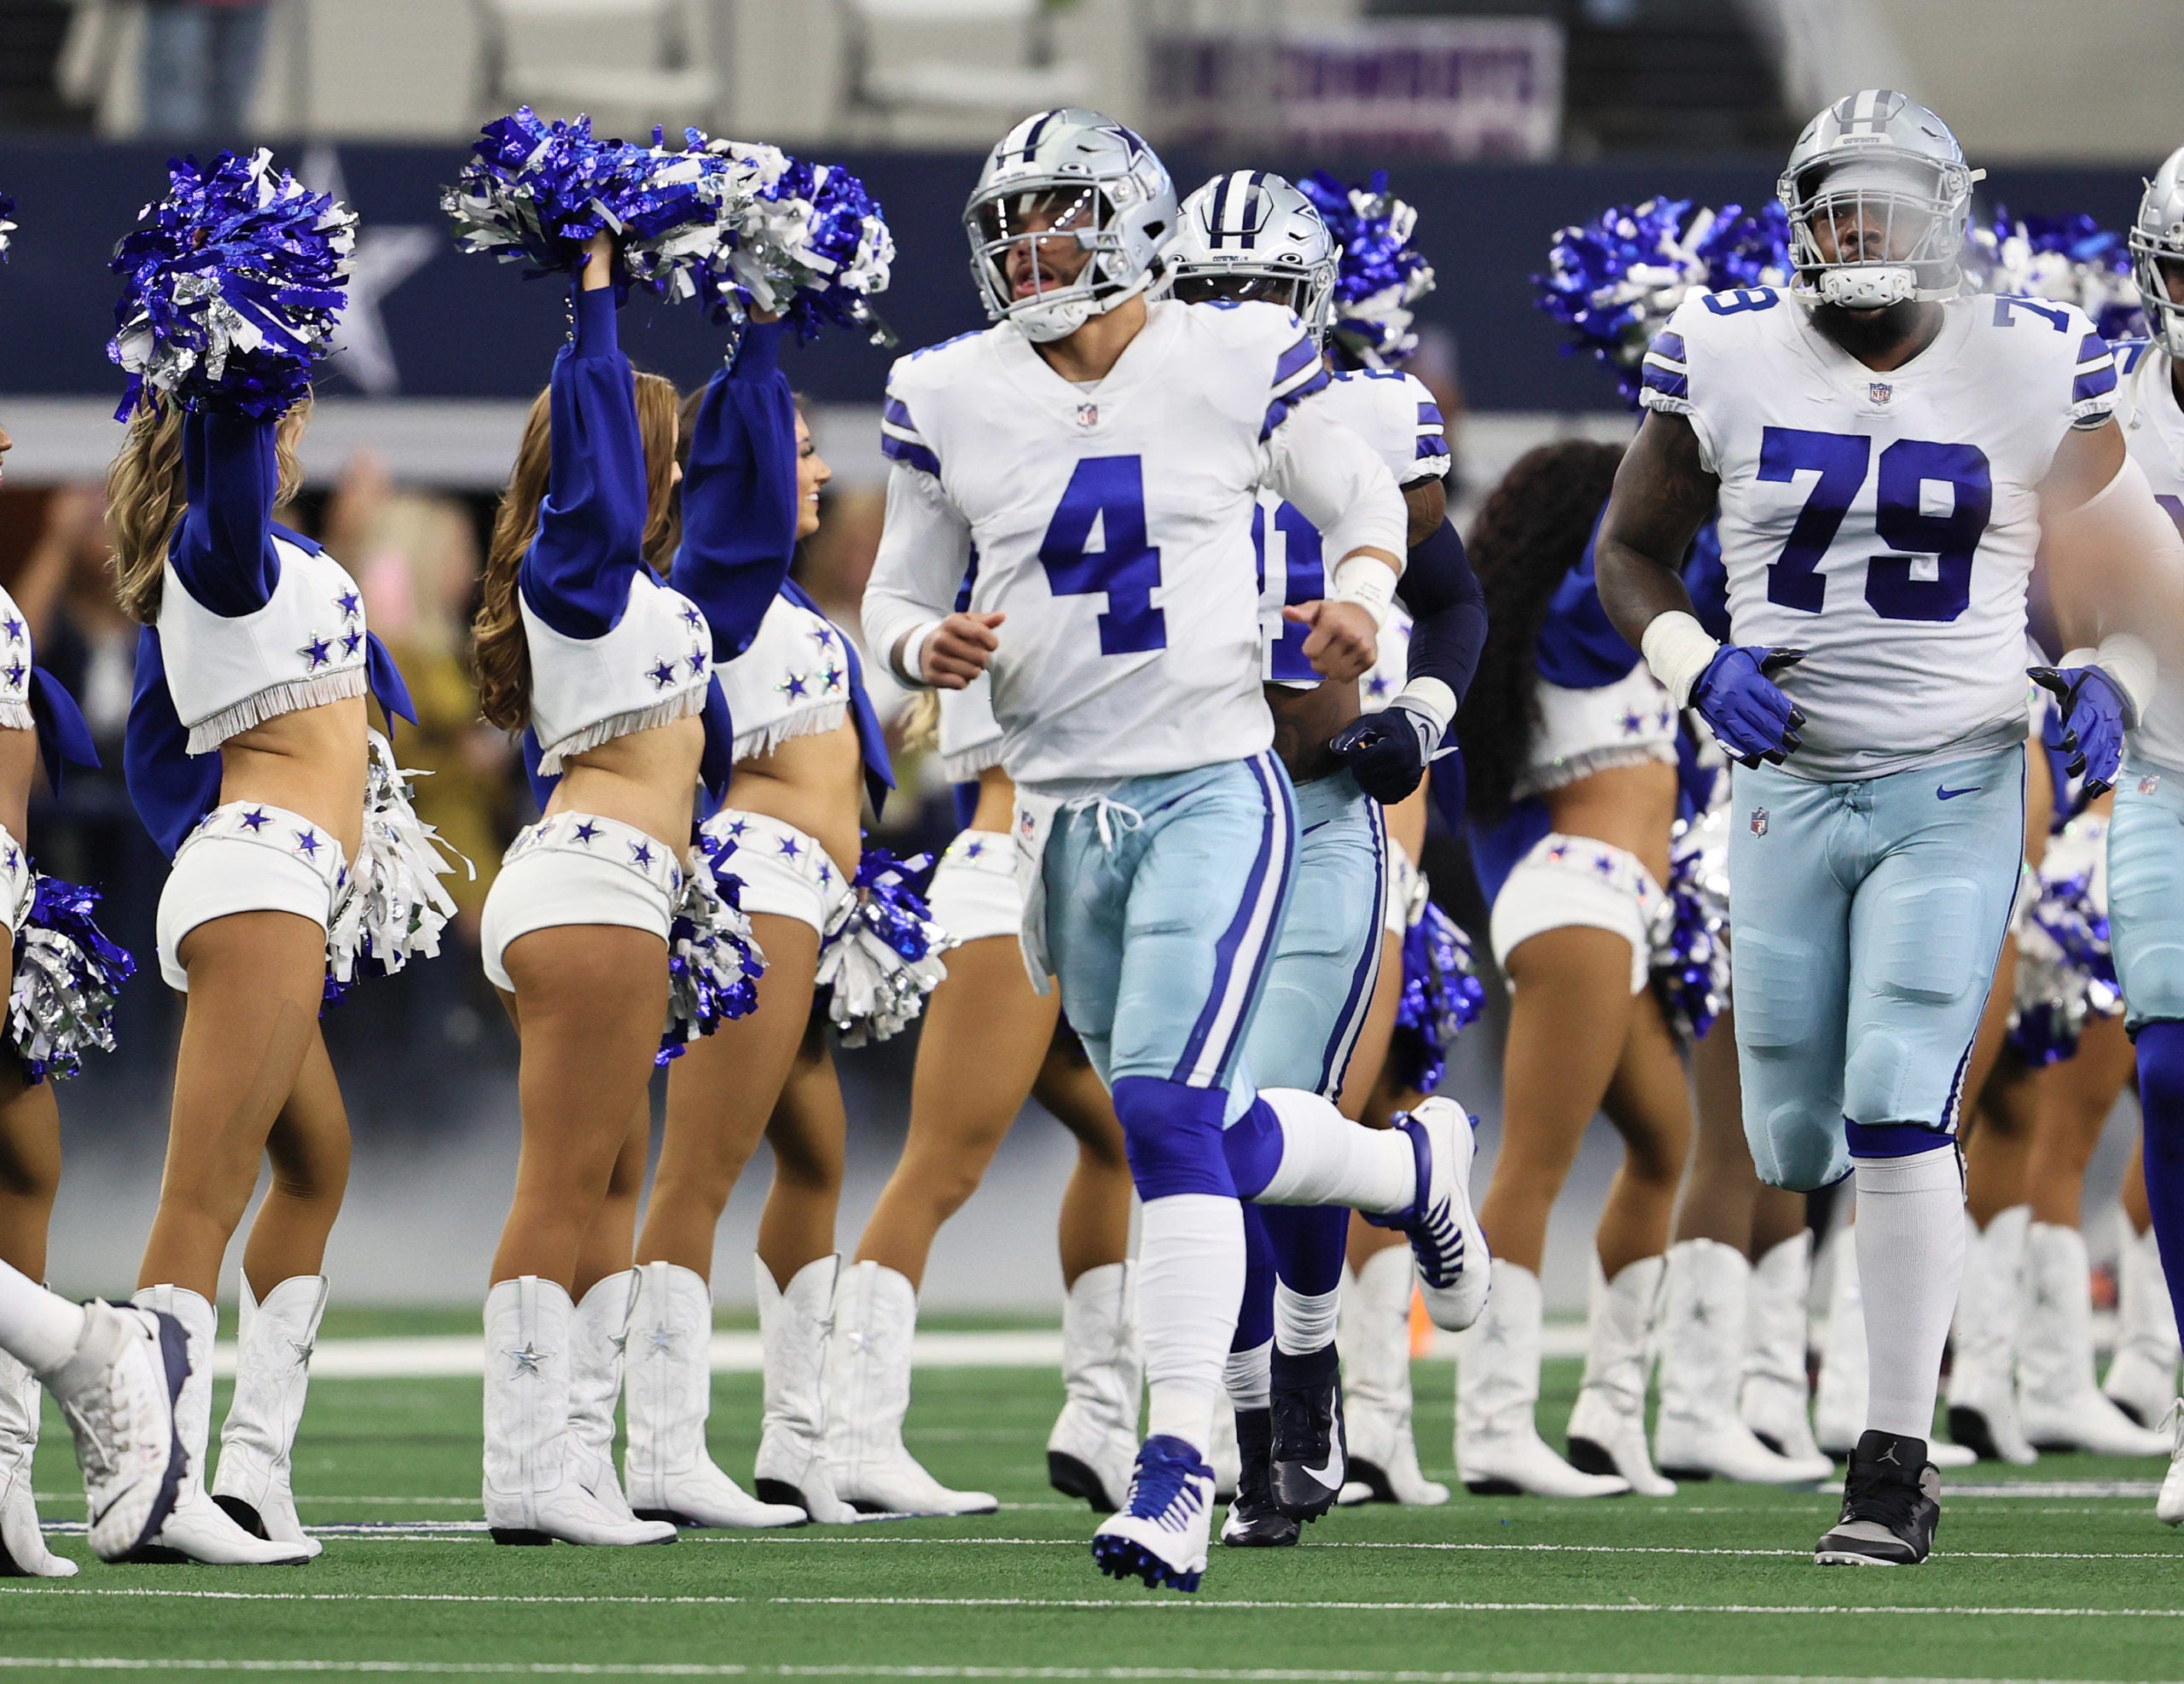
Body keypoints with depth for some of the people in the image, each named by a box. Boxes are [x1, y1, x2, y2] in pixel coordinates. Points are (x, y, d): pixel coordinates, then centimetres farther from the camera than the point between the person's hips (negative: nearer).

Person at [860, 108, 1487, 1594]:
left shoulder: (1234, 366, -3)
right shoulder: (949, 401, 3)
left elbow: (1362, 499, 12)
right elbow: (899, 593, 12)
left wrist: (1361, 600, -9)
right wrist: (927, 647, -11)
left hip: (1215, 787, -4)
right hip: (1066, 806, 4)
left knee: (1168, 1108, -20)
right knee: (1217, 1140, 12)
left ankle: (1179, 1472, -20)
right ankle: (1414, 1164, 45)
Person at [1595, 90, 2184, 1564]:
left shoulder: (2029, 369, -4)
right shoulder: (1731, 361, -2)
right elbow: (1633, 553, 8)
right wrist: (1700, 670, -9)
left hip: (1956, 794, -2)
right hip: (1787, 788, 2)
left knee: (1900, 1122, -14)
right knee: (1795, 1147, 6)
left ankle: (1896, 1466, -7)